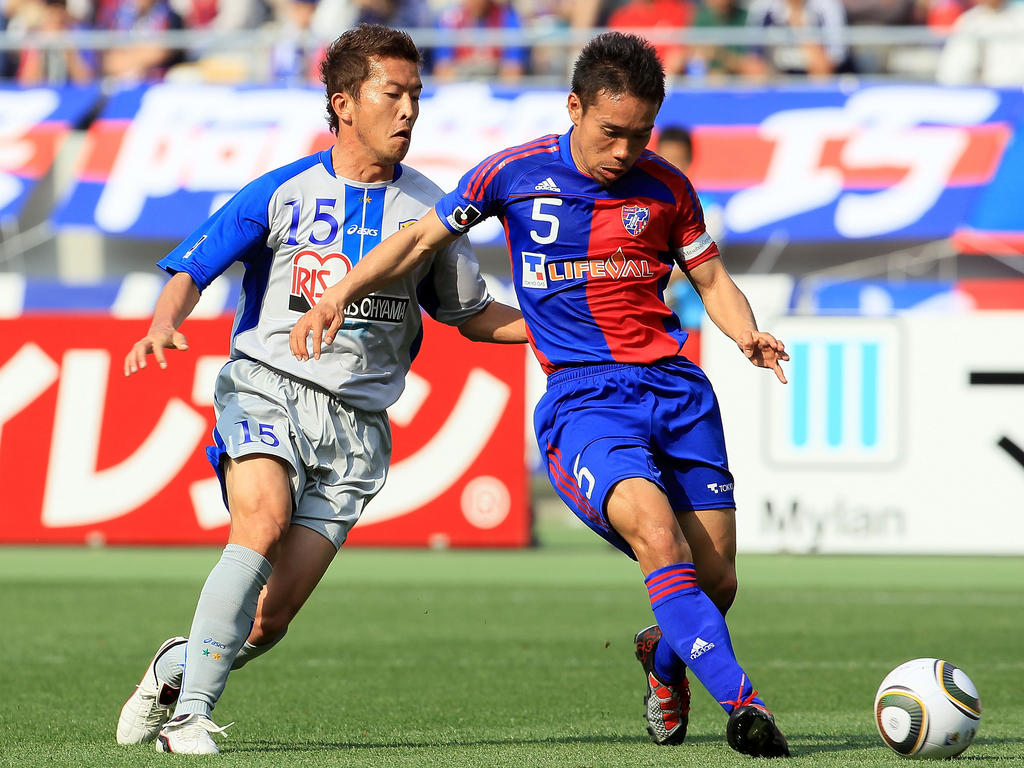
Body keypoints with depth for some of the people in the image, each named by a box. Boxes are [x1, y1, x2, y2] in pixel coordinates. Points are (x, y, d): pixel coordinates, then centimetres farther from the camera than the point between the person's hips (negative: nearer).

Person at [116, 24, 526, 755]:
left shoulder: (427, 208, 9)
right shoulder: (281, 194, 2)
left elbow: (472, 315, 20)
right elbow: (191, 271, 3)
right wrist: (164, 325, -19)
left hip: (356, 421, 2)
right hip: (267, 387, -2)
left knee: (270, 619, -7)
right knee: (264, 518, -32)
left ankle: (180, 665, 25)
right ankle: (192, 710, -24)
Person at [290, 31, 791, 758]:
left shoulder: (665, 186, 7)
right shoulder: (516, 174, 2)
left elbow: (713, 280, 18)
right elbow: (420, 238, 13)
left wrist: (749, 336, -3)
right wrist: (339, 295, 2)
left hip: (677, 389, 3)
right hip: (582, 399, -3)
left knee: (716, 582, 0)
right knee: (657, 533, -30)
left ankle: (663, 656, 35)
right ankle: (740, 701, -33)